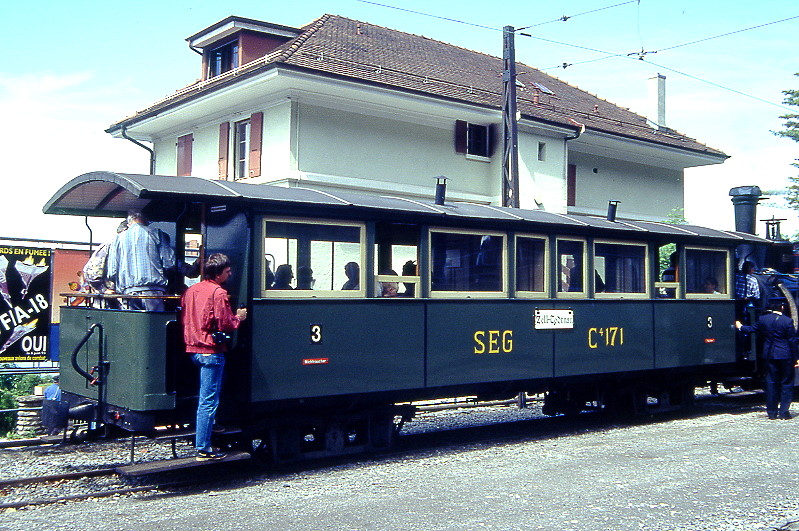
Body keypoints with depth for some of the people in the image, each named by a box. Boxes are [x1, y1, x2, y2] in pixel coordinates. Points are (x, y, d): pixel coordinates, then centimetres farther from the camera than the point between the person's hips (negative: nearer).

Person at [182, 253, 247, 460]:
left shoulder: (191, 290, 11)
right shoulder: (218, 293, -14)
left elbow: (185, 320, 16)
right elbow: (225, 325, -16)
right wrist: (238, 317, 2)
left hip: (194, 349, 9)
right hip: (211, 351, -9)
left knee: (204, 399, 25)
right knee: (209, 401, -4)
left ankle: (204, 438, 32)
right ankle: (203, 449, -1)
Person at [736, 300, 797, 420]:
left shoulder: (763, 319, -1)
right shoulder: (788, 321, -10)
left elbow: (752, 329, 14)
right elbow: (792, 341, -7)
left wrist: (740, 327, 34)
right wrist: (794, 359, 0)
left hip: (769, 356, 3)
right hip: (785, 356, -3)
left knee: (771, 383, 9)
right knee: (786, 383, 6)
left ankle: (772, 412, 12)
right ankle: (784, 411, 3)